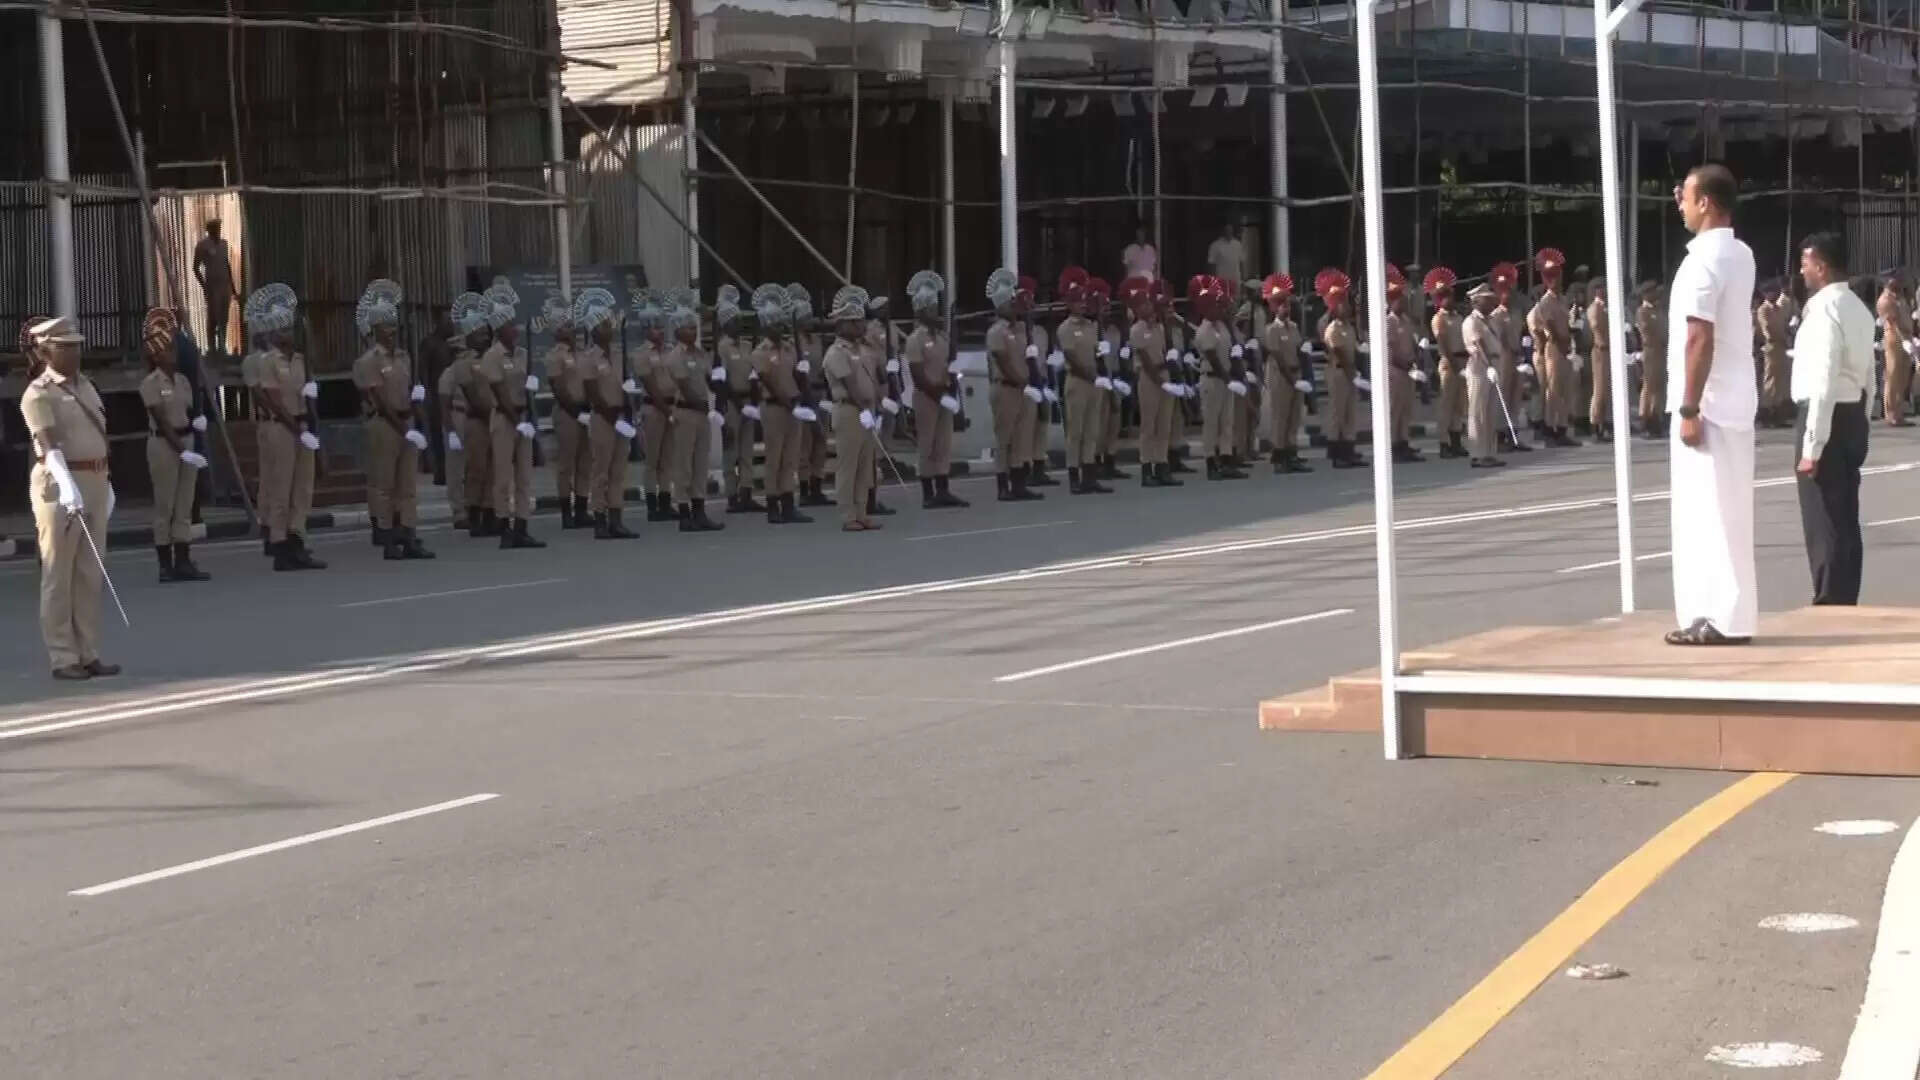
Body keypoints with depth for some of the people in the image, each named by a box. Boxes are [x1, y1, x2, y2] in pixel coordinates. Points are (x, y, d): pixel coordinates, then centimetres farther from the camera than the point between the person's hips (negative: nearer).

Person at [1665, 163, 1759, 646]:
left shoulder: (1702, 260, -17)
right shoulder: (1739, 255, 12)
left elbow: (1699, 339, -22)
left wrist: (1689, 409, -20)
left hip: (1709, 404, -9)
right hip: (1735, 400, 9)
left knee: (1709, 512, -7)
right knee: (1726, 511, 12)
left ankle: (1724, 619, -6)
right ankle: (1726, 613, 16)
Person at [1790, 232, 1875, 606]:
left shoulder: (1824, 310, -17)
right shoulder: (1858, 309, 14)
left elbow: (1823, 383, -23)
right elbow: (1867, 376, 16)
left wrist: (1812, 446, -22)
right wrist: (1857, 423, 20)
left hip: (1829, 418, -10)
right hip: (1854, 416, 10)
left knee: (1823, 523, -4)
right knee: (1845, 522, 13)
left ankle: (1830, 607, -1)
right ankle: (1844, 604, 18)